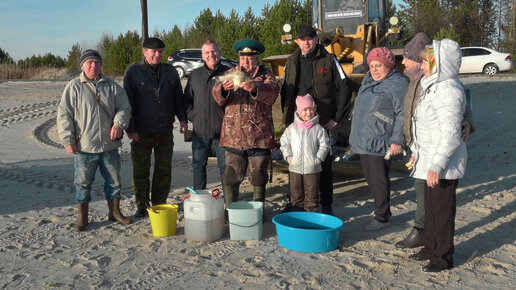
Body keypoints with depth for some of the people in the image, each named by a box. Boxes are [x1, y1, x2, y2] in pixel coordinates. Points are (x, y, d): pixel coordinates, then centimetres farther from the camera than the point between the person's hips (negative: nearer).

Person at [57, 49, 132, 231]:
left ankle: (114, 212, 28)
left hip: (109, 145, 3)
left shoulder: (111, 86, 7)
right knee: (83, 182, 6)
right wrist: (68, 139, -9)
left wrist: (119, 123, -12)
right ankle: (82, 218, 20)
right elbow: (64, 114, -3)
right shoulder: (74, 87, -1)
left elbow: (124, 108, 8)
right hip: (84, 147, -3)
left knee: (114, 180, 12)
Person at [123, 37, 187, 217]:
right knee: (140, 170, 4)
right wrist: (130, 128, -8)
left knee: (164, 170, 7)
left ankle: (159, 204, 21)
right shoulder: (133, 72, -2)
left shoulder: (170, 71, 9)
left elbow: (178, 97, 16)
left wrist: (182, 119, 6)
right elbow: (127, 102, -3)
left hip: (165, 131, 3)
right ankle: (141, 206, 18)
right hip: (141, 133, -3)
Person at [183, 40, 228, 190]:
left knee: (225, 165, 3)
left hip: (222, 129, -3)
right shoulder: (195, 75, 11)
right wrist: (192, 116, 5)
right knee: (198, 165, 12)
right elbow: (187, 99, 16)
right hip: (200, 129, 4)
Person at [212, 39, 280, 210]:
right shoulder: (231, 73, 11)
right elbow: (218, 97, -2)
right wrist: (223, 88, -26)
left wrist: (255, 88, -34)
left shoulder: (265, 75, 7)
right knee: (231, 175, 1)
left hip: (259, 136, 0)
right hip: (234, 135, 1)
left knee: (258, 175, 9)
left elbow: (272, 92, -14)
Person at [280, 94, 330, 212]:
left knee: (311, 193, 6)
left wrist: (318, 158, -7)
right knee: (296, 192, 13)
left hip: (312, 168, -2)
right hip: (295, 167, 2)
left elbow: (324, 144, 0)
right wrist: (288, 157, -2)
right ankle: (296, 209, 26)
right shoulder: (292, 128, 3)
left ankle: (311, 211, 19)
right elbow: (284, 143, 8)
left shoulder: (318, 129, -2)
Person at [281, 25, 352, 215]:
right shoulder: (292, 62, 12)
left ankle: (326, 205, 15)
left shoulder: (328, 60, 1)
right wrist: (287, 116, 9)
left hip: (322, 121, -3)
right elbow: (285, 91, 19)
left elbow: (345, 88, 0)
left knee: (324, 164, 3)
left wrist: (338, 117, -4)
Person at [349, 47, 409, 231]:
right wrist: (356, 136, 26)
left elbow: (402, 114, -15)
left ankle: (382, 217, 11)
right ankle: (383, 211, 29)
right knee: (369, 178, 15)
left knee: (379, 180, -2)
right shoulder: (368, 81, 17)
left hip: (380, 142, -9)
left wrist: (397, 141, -20)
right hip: (363, 141, 9)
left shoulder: (398, 83, -10)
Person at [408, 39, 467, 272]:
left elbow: (450, 135, -24)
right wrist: (417, 152, 22)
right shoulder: (435, 86, 11)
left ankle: (443, 257, 16)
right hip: (431, 159, 10)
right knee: (430, 207, 19)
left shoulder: (449, 91, -21)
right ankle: (431, 248, 34)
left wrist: (436, 165, -25)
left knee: (442, 209, 2)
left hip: (444, 163, -10)